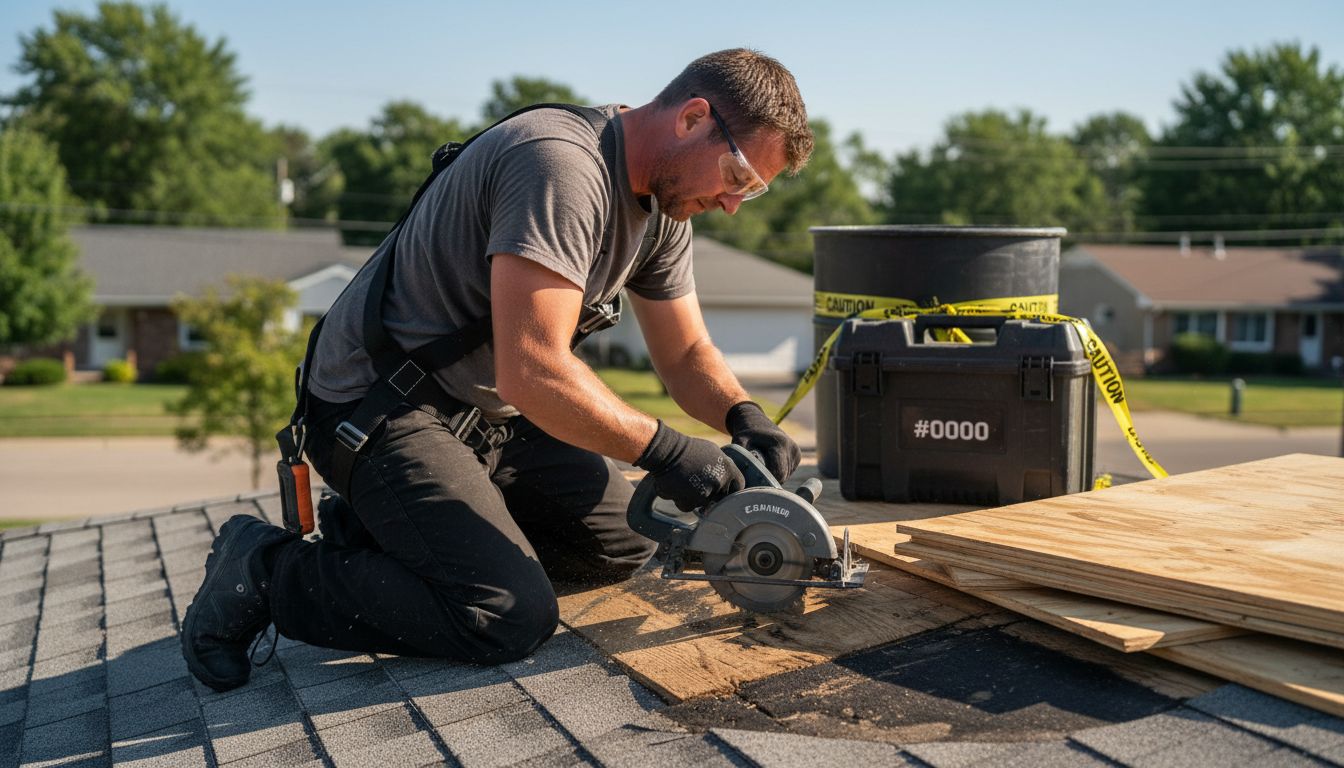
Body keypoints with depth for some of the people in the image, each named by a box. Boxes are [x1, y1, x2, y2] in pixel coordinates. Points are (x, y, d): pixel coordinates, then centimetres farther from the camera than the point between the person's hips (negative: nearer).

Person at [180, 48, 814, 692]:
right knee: (512, 618, -21)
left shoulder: (664, 210, 5)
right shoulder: (560, 164, -27)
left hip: (490, 413, 10)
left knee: (622, 546, 9)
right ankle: (266, 571, -3)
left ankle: (385, 528, 15)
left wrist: (744, 417, -8)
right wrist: (663, 449, -24)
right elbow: (533, 373, -33)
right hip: (379, 411, -10)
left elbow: (685, 353, 11)